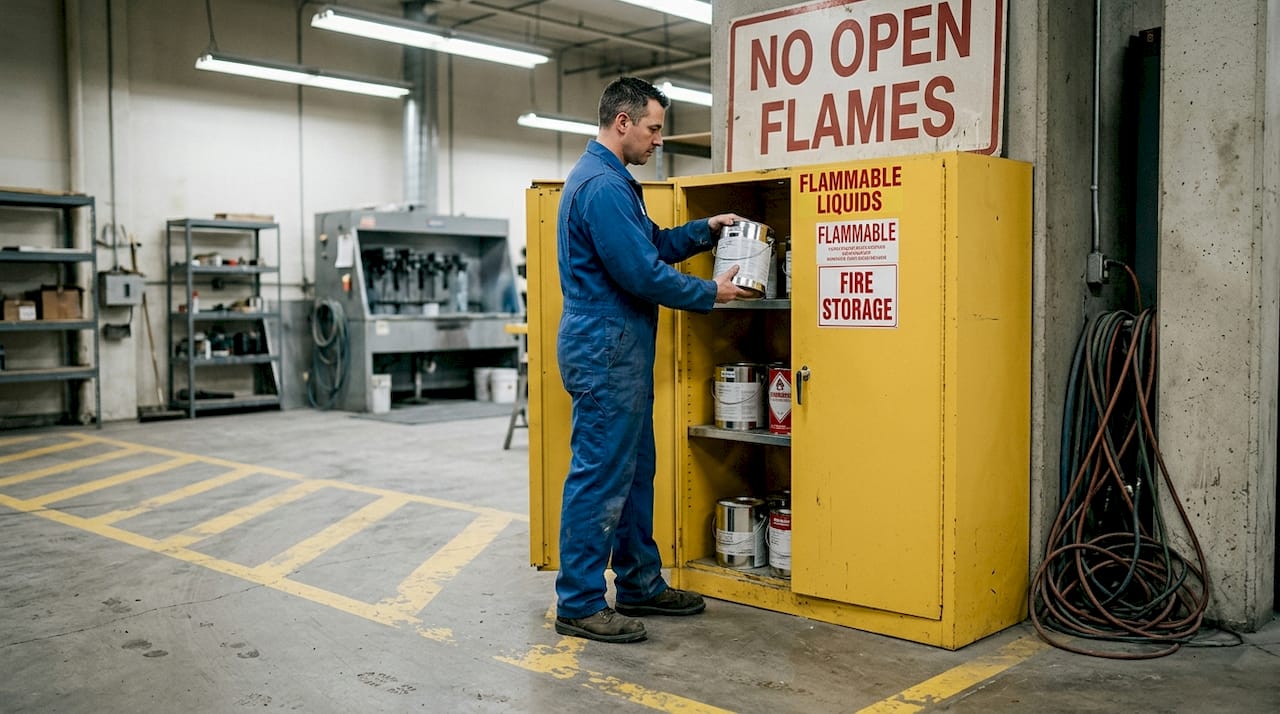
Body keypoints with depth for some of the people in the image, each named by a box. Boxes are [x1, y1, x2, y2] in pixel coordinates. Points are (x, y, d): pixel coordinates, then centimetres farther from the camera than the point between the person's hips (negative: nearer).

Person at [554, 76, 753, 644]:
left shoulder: (608, 179, 18)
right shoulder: (603, 185, -17)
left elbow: (652, 244, 24)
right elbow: (643, 273, -20)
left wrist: (706, 230, 11)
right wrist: (710, 294, -7)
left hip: (620, 349, 11)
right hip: (606, 349, -11)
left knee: (634, 471, 16)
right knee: (600, 479, -5)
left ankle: (640, 584, 27)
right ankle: (579, 605, 5)